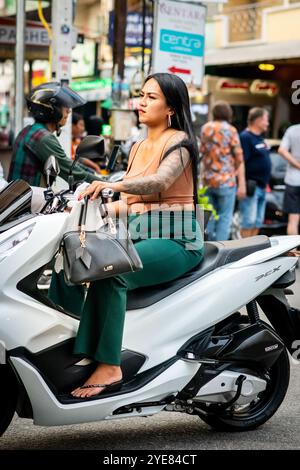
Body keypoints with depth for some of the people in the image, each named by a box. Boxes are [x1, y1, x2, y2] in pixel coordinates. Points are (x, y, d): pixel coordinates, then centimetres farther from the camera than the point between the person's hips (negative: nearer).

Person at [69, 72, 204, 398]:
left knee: (110, 273, -32)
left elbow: (160, 180, -26)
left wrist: (113, 184, -41)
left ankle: (109, 367, -30)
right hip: (138, 237, 8)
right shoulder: (138, 147, 20)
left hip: (175, 241, -8)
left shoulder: (179, 142, -5)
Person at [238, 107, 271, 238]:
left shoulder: (260, 138, 17)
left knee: (258, 222, 13)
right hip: (251, 187, -10)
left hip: (261, 186, 10)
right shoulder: (245, 137, -13)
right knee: (248, 222, -9)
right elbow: (240, 162, -20)